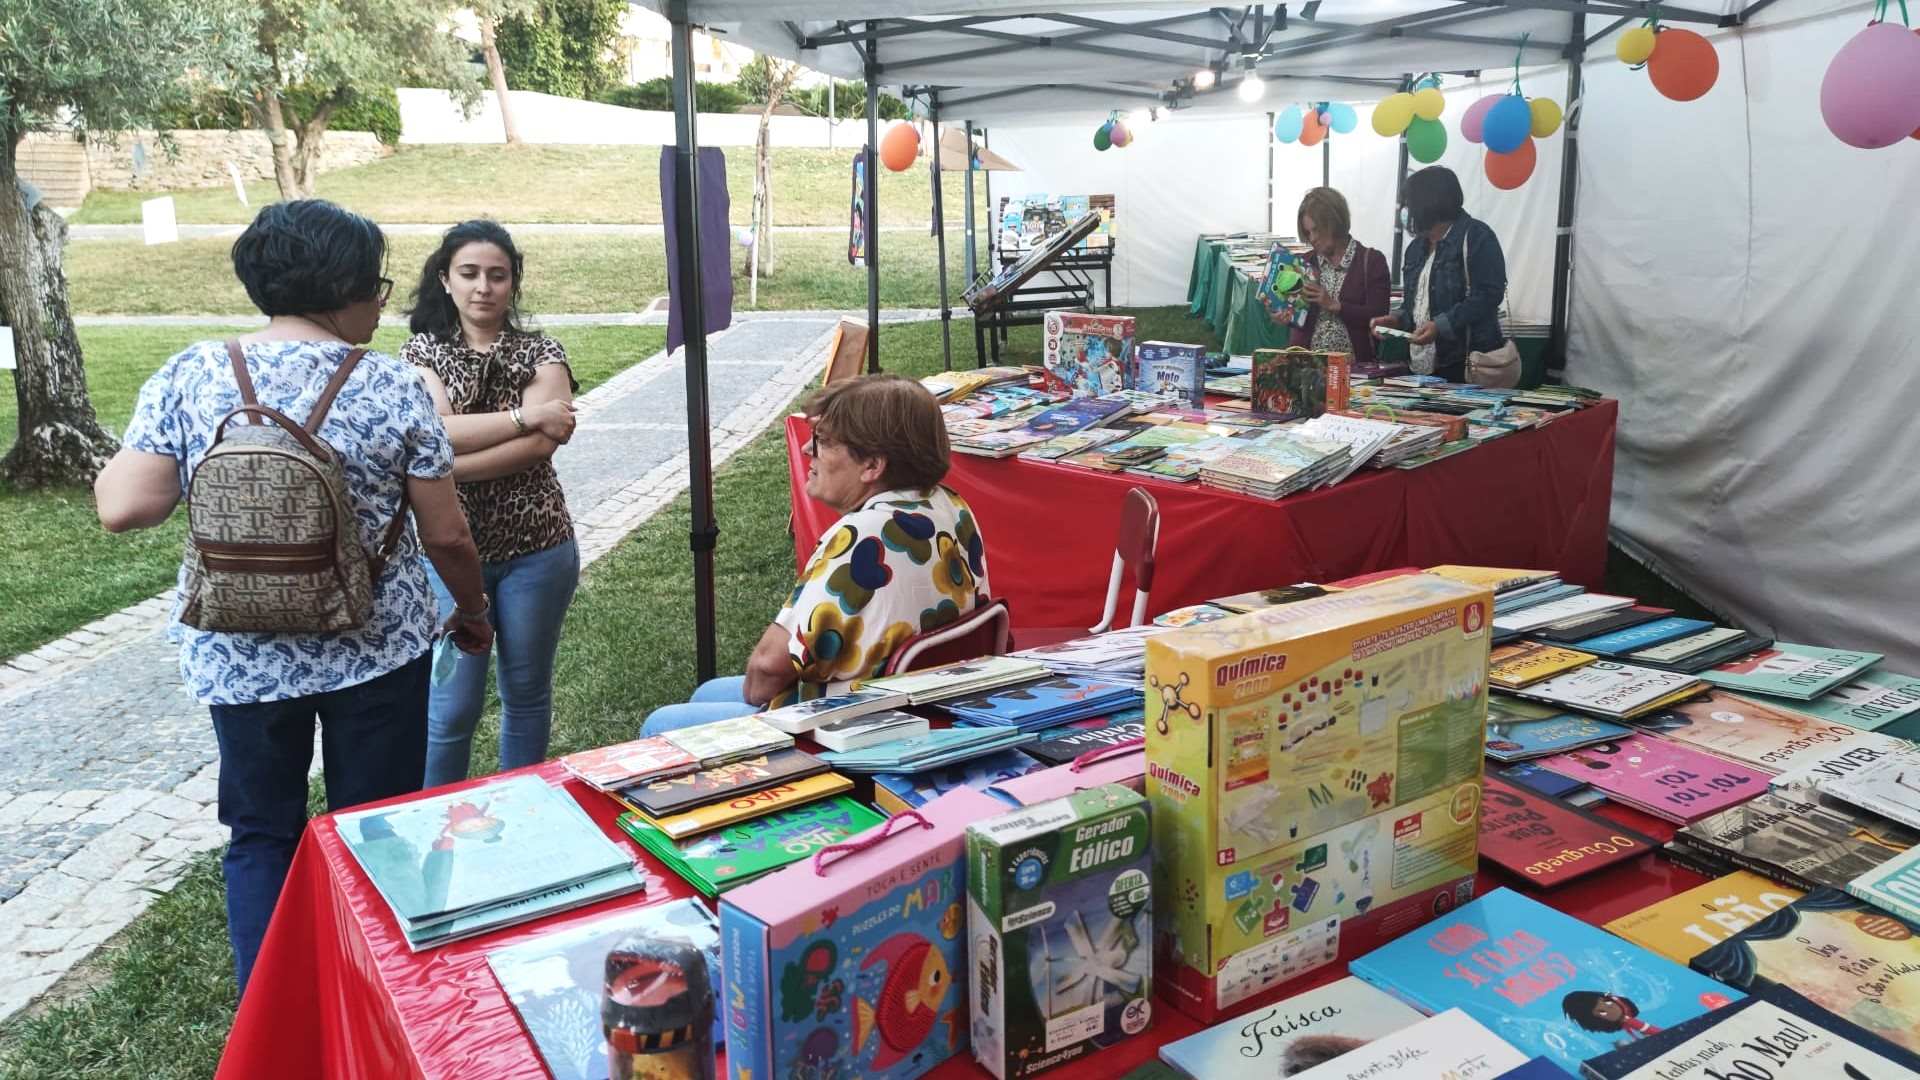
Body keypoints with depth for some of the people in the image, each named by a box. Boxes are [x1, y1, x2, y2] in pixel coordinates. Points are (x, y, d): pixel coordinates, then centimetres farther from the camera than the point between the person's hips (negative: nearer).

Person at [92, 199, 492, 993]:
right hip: (374, 652, -2)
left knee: (261, 835, 19)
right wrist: (473, 610, 10)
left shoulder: (188, 377, -7)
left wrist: (122, 458, 12)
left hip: (238, 657, 2)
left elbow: (123, 508, -10)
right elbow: (446, 536, -8)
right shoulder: (393, 389, -12)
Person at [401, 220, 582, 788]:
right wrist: (523, 415, -20)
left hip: (536, 549, 1)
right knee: (453, 704, 2)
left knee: (527, 693, 13)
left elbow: (543, 443, -18)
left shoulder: (541, 353, -1)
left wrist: (444, 468, -22)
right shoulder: (422, 352, 1)